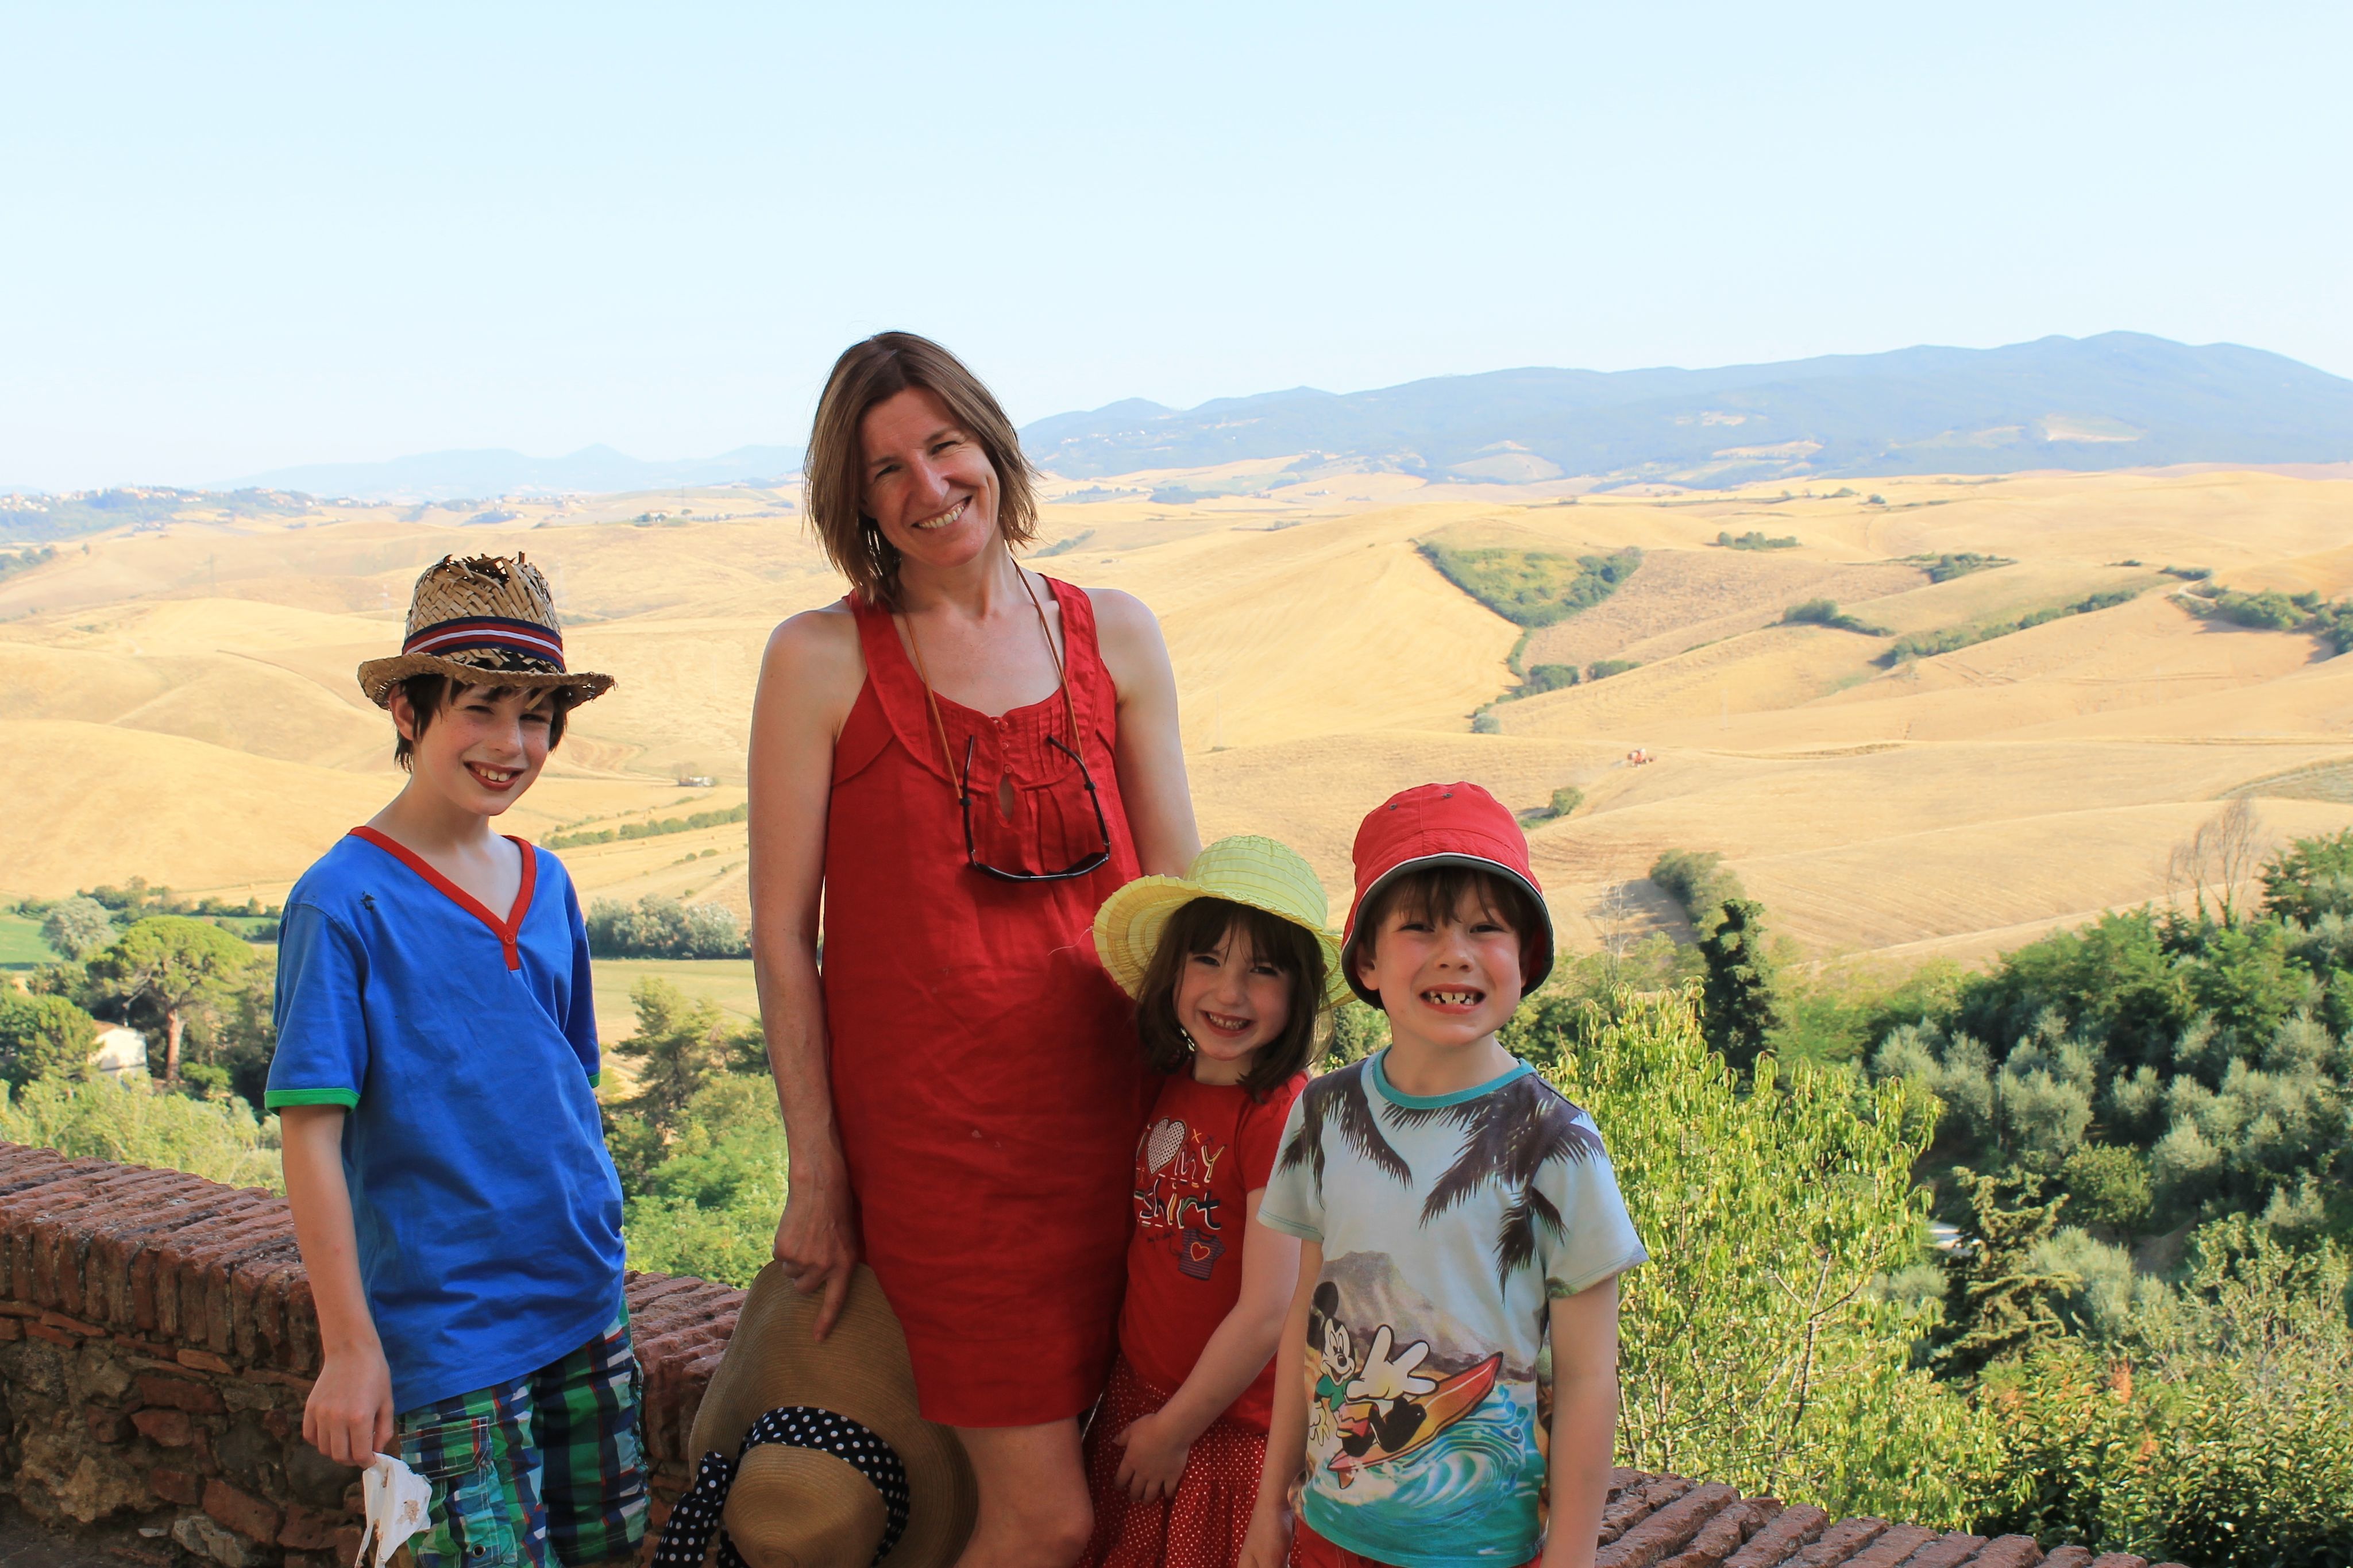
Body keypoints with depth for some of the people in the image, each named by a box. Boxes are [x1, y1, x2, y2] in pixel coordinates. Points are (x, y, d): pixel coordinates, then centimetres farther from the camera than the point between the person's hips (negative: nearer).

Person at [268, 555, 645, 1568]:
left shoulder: (545, 885, 6)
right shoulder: (344, 902, -12)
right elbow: (312, 1136, -13)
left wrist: (604, 1248, 14)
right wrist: (348, 1345, -14)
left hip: (584, 1300, 6)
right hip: (444, 1323, -6)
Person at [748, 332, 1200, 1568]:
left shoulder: (1113, 636, 7)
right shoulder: (820, 660, -4)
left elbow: (1181, 897, 10)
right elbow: (781, 934, -3)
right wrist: (815, 1170, -3)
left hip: (1107, 1114, 4)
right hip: (934, 1126, -4)